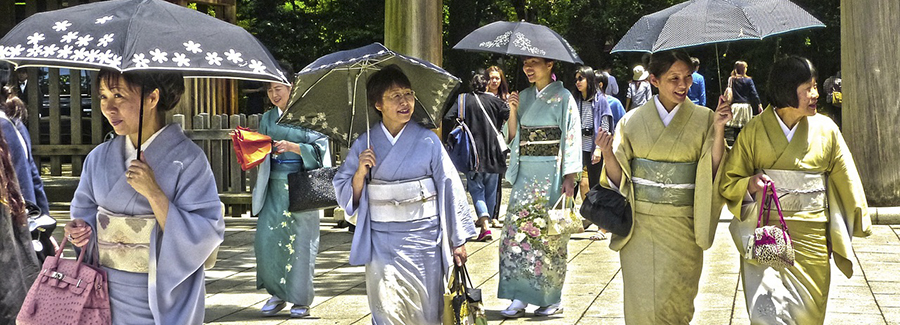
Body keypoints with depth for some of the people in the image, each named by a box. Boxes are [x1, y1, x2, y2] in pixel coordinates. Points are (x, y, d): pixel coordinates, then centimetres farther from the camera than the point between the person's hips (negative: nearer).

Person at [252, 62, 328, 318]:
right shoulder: (267, 119, 14)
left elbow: (319, 149, -7)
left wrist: (293, 147, -19)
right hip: (275, 188, 4)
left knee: (300, 241, -3)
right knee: (266, 239, -5)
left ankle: (301, 300, 9)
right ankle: (277, 294, 12)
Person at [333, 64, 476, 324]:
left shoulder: (427, 141, -1)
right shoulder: (364, 144, 2)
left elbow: (450, 187, 2)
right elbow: (346, 195, 7)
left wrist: (458, 240, 1)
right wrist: (361, 172, -13)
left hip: (423, 236, 0)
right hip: (381, 241, 0)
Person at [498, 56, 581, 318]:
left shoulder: (563, 98, -3)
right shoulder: (524, 97, 13)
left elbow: (571, 138, -6)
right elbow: (513, 137, 14)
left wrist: (569, 178, -13)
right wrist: (513, 111, -2)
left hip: (551, 174, -5)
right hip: (525, 175, 5)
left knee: (549, 236, -2)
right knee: (517, 230, -3)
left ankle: (553, 299, 7)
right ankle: (520, 297, 1)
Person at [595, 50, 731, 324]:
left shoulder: (703, 120, 2)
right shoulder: (633, 121, 3)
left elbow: (713, 173, -5)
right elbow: (618, 178, 3)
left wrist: (718, 131, -16)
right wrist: (608, 154, -16)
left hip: (681, 228, 0)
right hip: (640, 225, 0)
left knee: (673, 301, 1)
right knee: (643, 302, 2)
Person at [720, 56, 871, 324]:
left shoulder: (826, 130, 2)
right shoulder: (754, 131, -2)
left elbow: (845, 179, 10)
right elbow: (729, 183, 3)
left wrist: (859, 222, 10)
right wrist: (750, 184, -18)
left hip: (810, 238, 2)